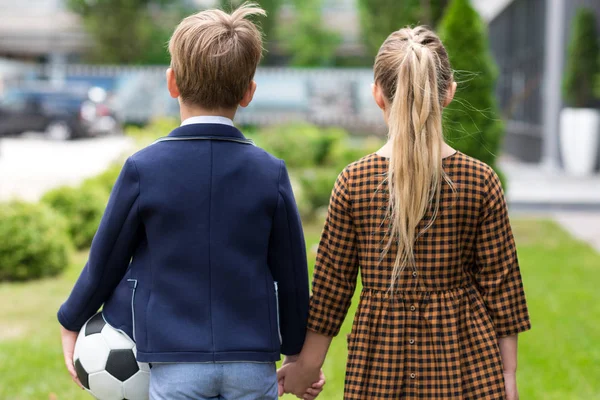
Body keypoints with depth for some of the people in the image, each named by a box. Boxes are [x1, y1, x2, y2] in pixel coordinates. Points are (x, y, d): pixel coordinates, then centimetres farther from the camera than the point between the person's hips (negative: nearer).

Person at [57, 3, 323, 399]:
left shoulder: (144, 169, -7)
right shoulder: (270, 173, -3)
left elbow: (105, 262, 3)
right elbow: (292, 276, 4)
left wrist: (71, 323, 21)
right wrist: (298, 353, 19)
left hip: (175, 366, -1)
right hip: (253, 366, 1)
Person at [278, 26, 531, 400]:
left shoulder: (354, 181, -7)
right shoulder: (481, 180, -7)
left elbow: (331, 283, -1)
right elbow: (499, 282, -3)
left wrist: (308, 363, 10)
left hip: (381, 365, 1)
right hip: (465, 363, 0)